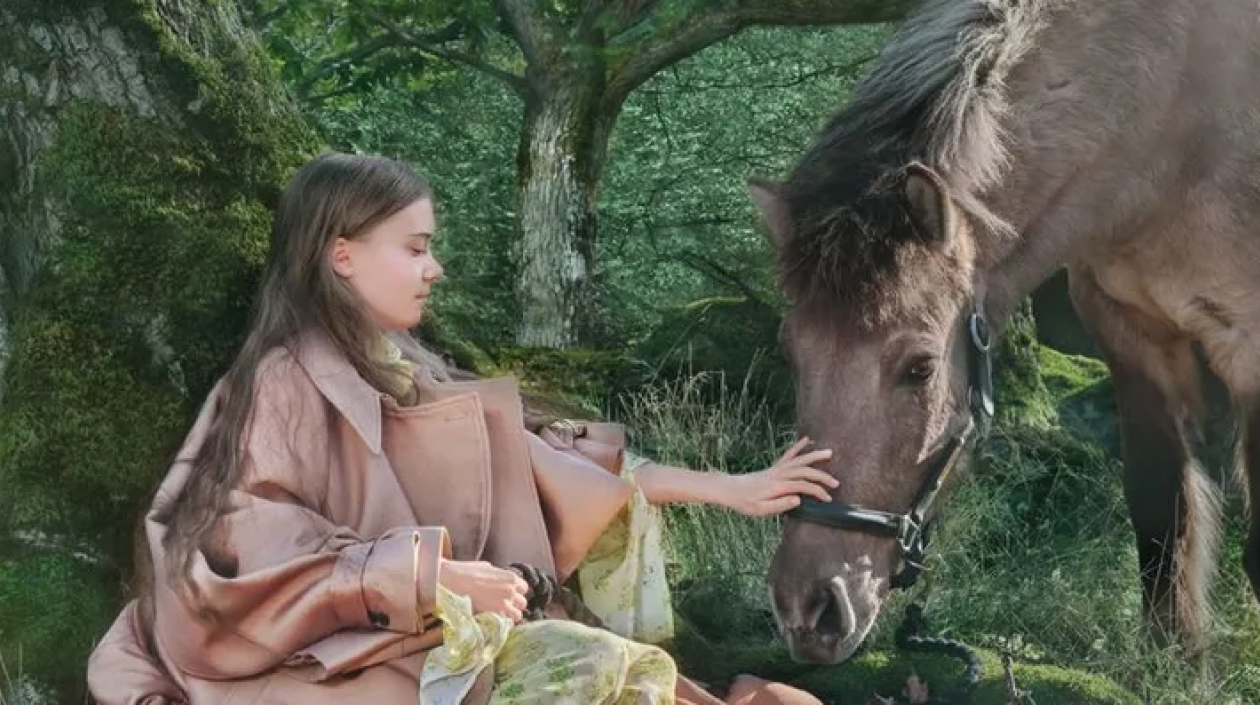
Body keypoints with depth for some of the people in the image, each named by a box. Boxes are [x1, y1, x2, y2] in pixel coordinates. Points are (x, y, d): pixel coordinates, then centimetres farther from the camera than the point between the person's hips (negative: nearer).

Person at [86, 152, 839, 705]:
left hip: (446, 637, 8)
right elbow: (249, 560, -16)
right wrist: (423, 577, -22)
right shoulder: (286, 386, -10)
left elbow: (539, 462, 14)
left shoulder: (409, 376, 14)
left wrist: (730, 488, 12)